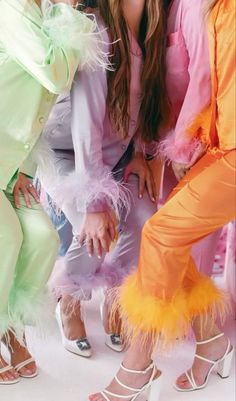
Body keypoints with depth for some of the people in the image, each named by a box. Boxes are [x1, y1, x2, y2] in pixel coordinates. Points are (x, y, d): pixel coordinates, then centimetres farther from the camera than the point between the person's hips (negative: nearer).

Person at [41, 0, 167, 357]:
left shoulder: (149, 36, -7)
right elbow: (86, 119, -35)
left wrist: (140, 151, -6)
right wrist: (95, 202, -38)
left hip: (116, 152, 6)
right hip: (69, 150, -6)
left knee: (146, 223, -11)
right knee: (95, 234, -22)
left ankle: (114, 298, 16)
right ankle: (69, 304, 10)